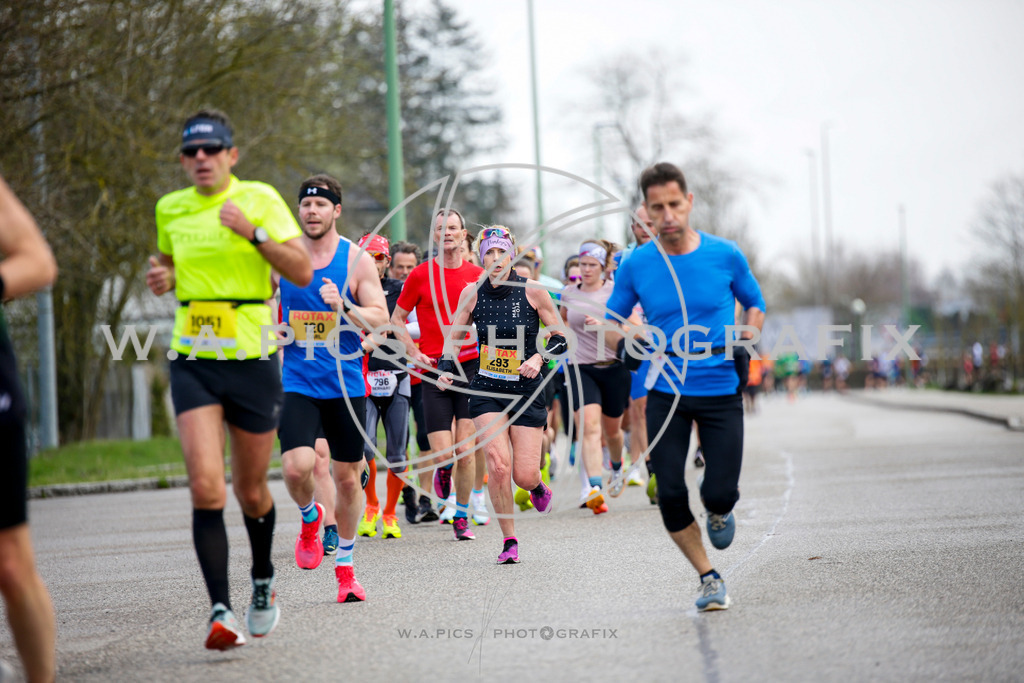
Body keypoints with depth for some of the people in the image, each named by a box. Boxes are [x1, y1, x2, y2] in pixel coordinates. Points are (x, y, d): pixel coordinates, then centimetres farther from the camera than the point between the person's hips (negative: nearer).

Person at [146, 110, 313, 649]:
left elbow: (303, 272, -6)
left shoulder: (259, 199, -2)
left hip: (252, 360, -2)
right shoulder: (170, 209, 8)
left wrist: (253, 231, -17)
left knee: (250, 489, 11)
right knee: (206, 487, -16)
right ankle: (221, 611, -16)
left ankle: (263, 582, 38)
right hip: (192, 362, 2)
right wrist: (163, 277, 4)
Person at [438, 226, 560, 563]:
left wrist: (539, 357, -17)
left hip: (526, 391, -1)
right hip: (486, 392, 1)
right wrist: (446, 369, -9)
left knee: (524, 476, -5)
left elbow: (561, 339, 1)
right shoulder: (472, 292, -2)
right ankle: (509, 541, -4)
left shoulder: (532, 290, -7)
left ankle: (537, 486, 35)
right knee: (498, 463, -19)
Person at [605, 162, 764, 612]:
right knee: (670, 496, -7)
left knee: (720, 494, -9)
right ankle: (709, 579, 14)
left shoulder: (725, 255, -3)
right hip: (667, 393, 1)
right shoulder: (636, 266, -2)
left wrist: (748, 332, -9)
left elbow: (754, 303, 13)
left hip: (721, 389, -1)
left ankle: (719, 508, 30)